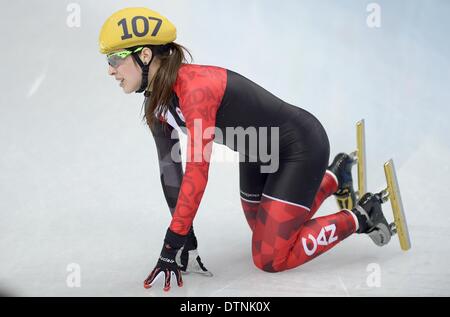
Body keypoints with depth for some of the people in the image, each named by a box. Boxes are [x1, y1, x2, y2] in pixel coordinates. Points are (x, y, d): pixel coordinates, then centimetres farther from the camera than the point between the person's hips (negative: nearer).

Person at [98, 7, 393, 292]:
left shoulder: (195, 88, -33)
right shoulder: (156, 101, -5)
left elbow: (196, 172, -35)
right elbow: (170, 168, -1)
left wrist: (172, 244, -31)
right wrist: (185, 241, -1)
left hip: (301, 147, -9)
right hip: (259, 154, 9)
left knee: (270, 259, -8)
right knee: (266, 231, 24)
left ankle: (361, 217, 10)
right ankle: (334, 177, 40)